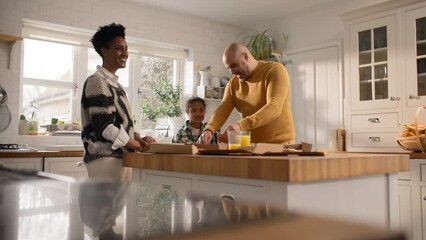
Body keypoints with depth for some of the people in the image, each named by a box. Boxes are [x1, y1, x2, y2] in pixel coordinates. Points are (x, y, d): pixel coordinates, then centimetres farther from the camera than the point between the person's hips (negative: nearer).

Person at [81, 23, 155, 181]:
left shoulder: (115, 84, 18)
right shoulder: (97, 82, -10)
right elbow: (104, 126, -18)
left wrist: (138, 138, 0)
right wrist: (139, 145, -11)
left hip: (121, 156, 9)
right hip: (105, 158, -9)